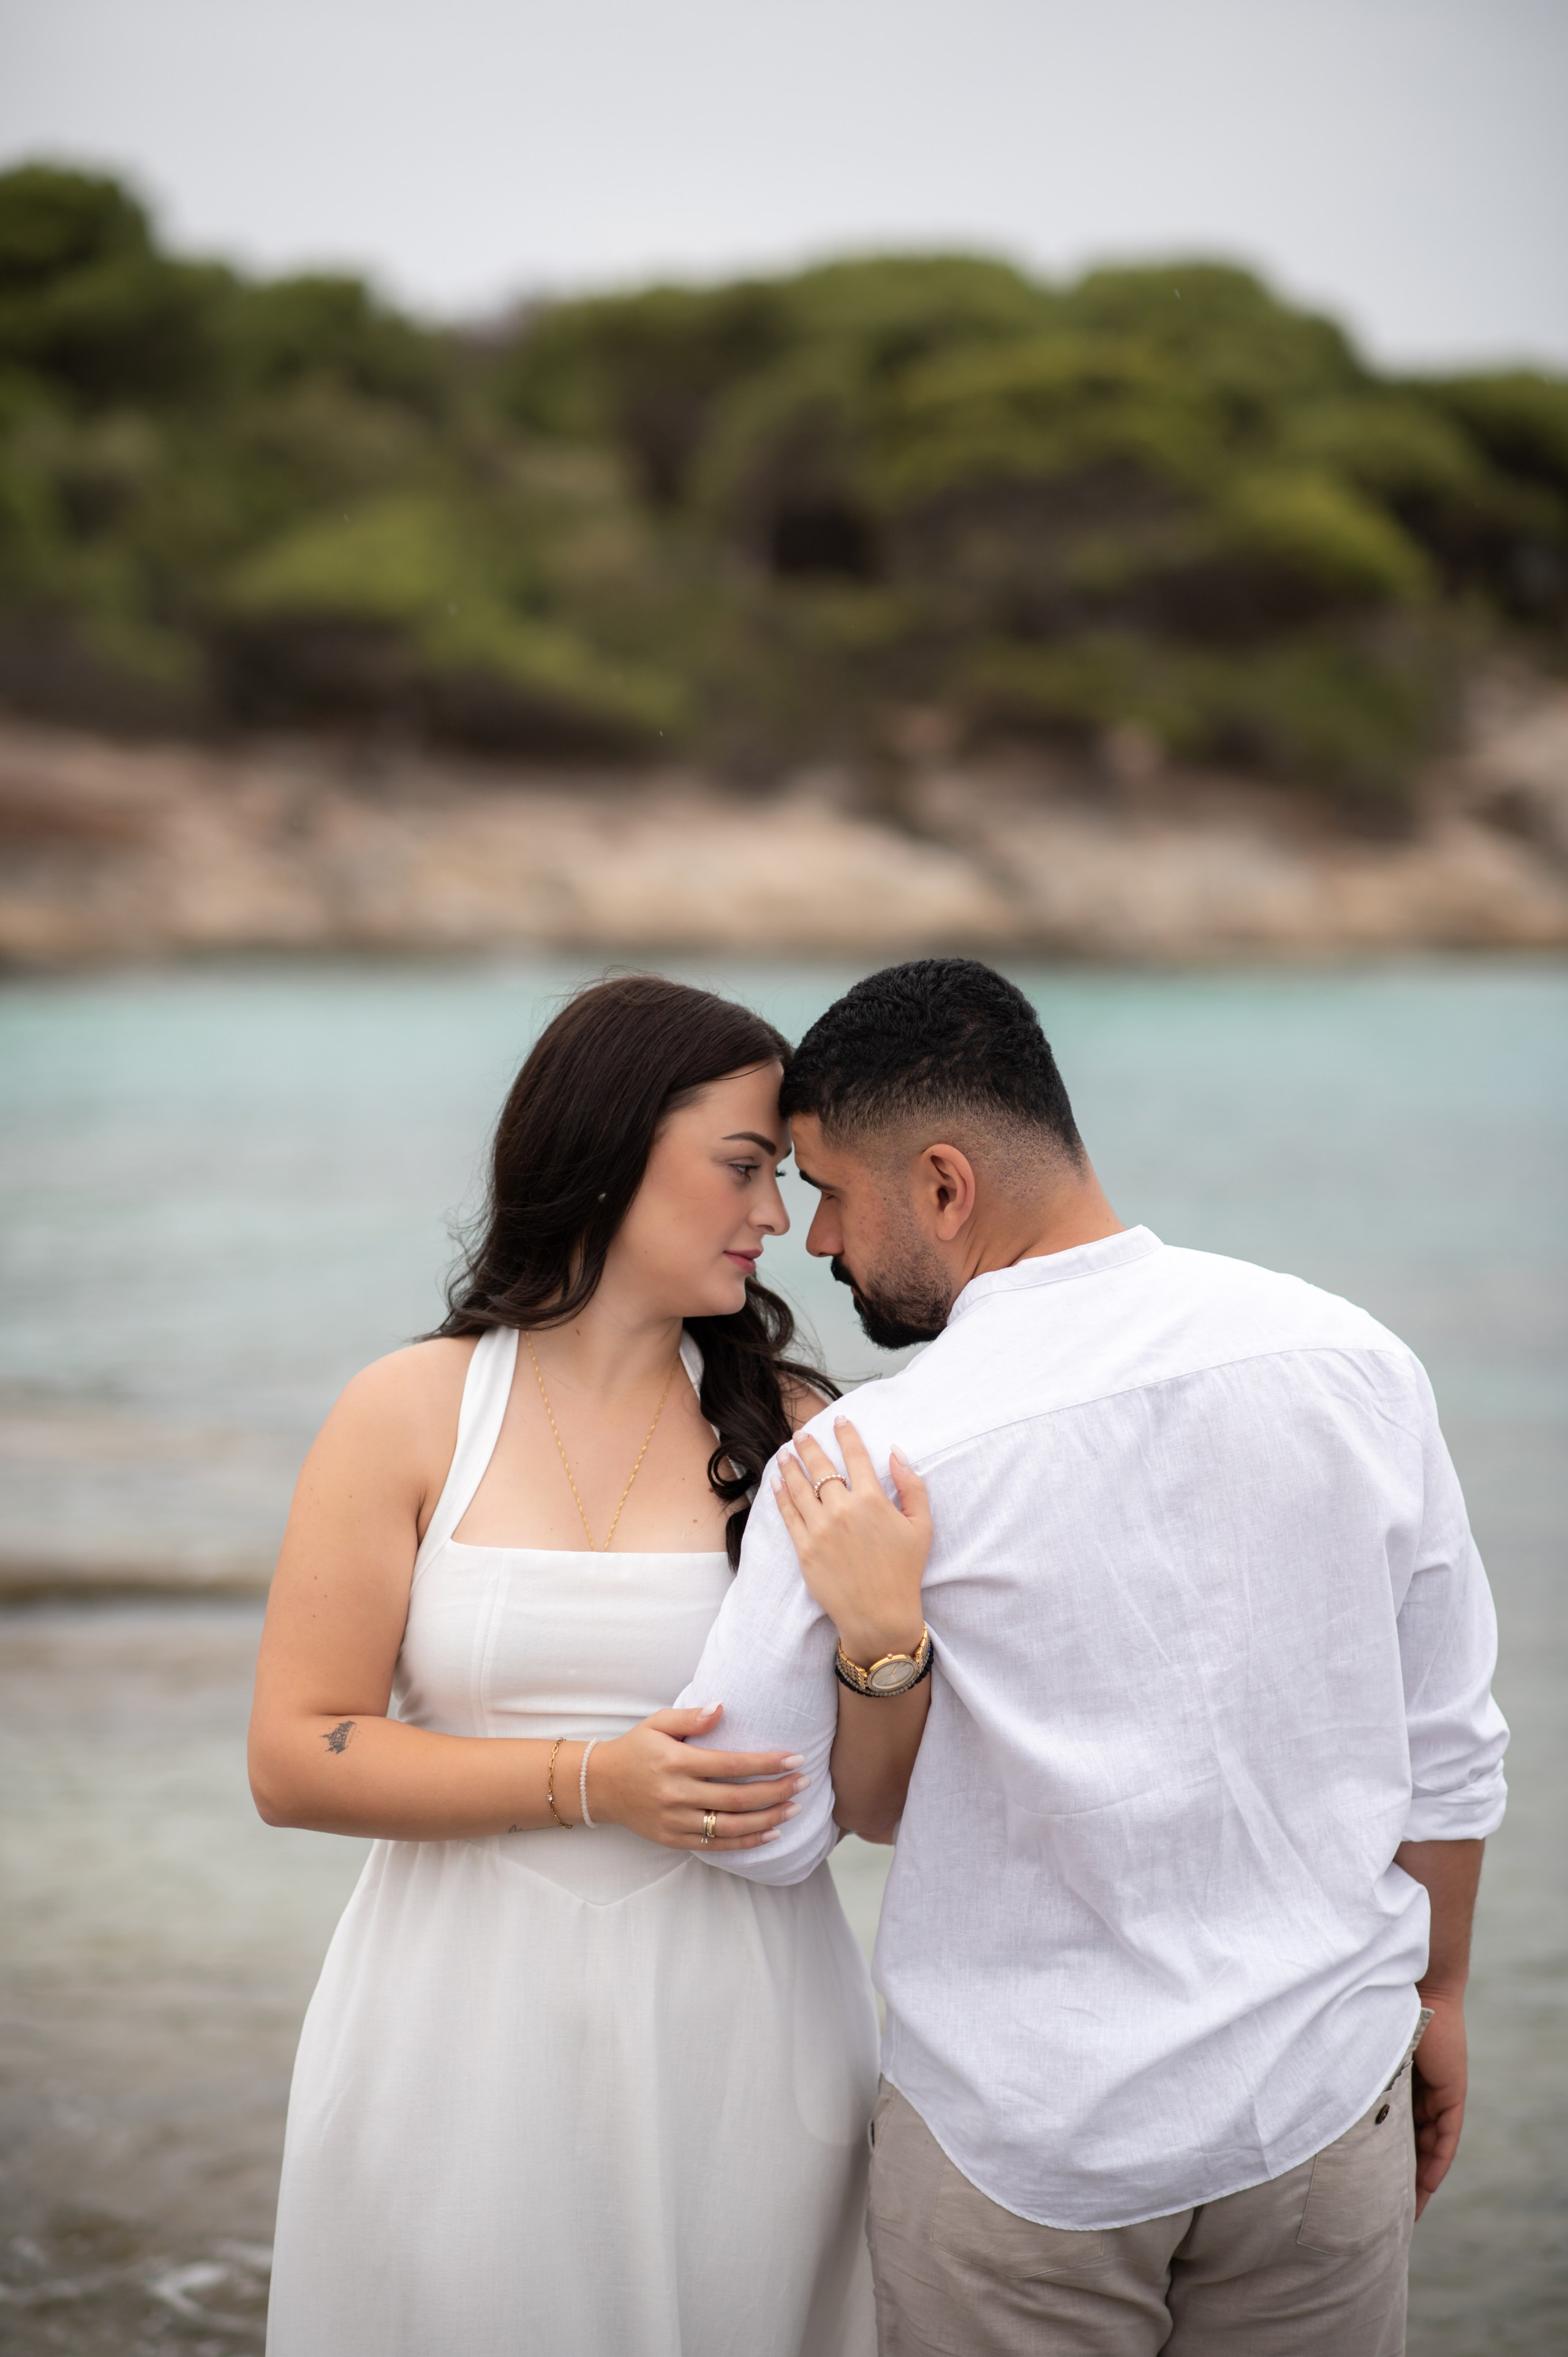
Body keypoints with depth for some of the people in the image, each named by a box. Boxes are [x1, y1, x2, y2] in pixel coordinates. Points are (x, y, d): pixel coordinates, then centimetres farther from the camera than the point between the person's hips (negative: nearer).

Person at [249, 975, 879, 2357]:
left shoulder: (791, 1431, 2)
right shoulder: (413, 1415, -1)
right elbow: (294, 1761, -6)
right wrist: (589, 1781, -15)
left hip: (735, 2035, 1)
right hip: (472, 2039, -1)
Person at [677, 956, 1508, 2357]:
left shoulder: (863, 1464, -16)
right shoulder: (1352, 1361, -5)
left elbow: (766, 1836, -8)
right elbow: (1449, 1749, 4)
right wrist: (1434, 1993, 15)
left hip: (1021, 2145, -3)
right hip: (1327, 2091, 3)